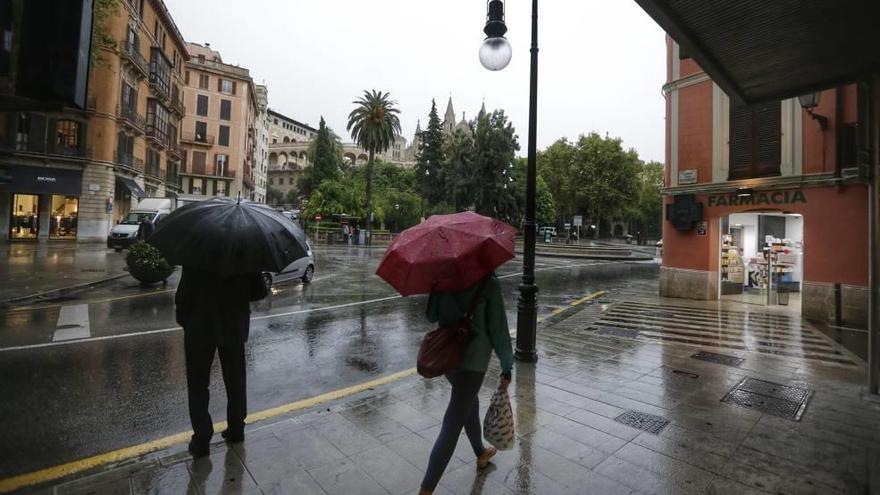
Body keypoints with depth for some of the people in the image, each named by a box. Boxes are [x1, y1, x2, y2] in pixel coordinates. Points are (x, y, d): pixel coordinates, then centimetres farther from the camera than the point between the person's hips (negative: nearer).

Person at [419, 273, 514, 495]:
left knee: (470, 404, 29)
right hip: (472, 361, -6)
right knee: (451, 428, 2)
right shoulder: (490, 285, -13)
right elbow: (498, 328, -11)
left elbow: (431, 316, 5)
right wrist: (507, 367, -1)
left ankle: (481, 454, 52)